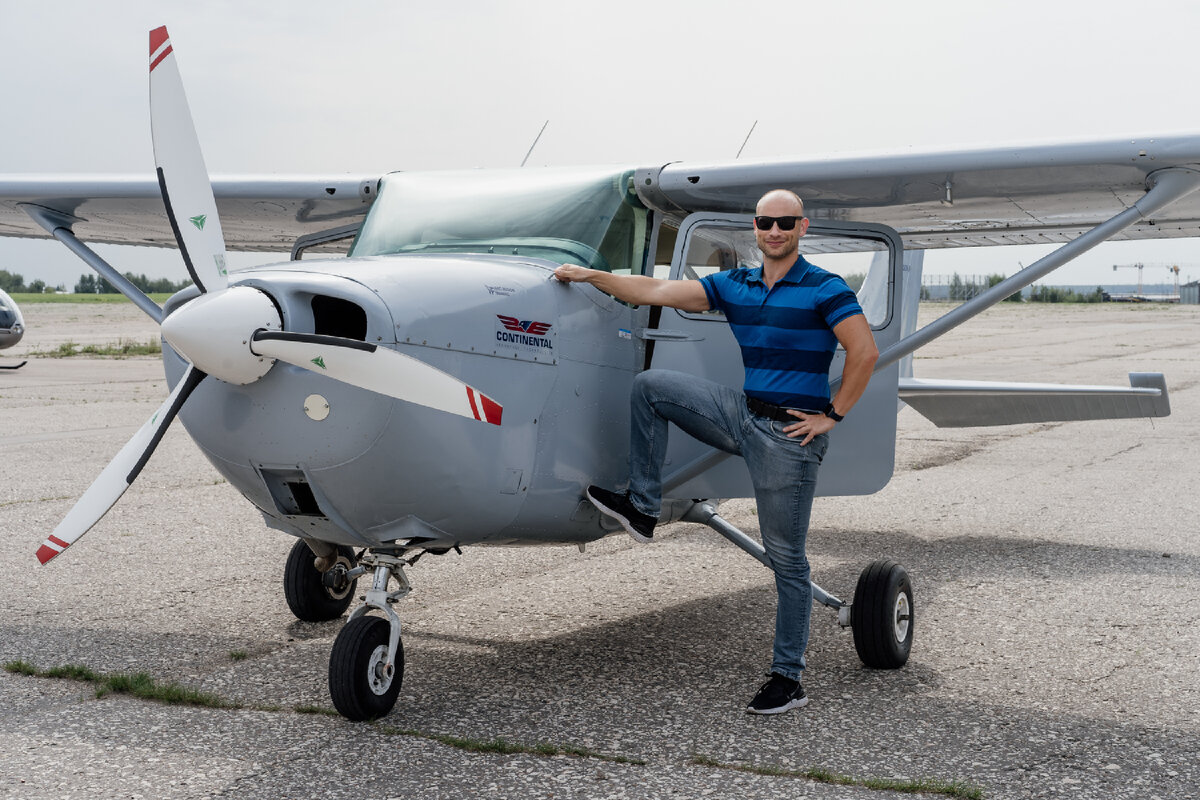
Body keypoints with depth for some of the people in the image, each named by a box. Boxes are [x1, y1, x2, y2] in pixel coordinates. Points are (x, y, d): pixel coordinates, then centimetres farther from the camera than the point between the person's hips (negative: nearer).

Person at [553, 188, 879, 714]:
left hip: (790, 434, -6)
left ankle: (788, 680, 8)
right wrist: (588, 275, 3)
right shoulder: (735, 285, 8)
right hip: (743, 414, 6)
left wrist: (832, 416, -15)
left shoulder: (824, 289, -10)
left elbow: (864, 352, -16)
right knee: (650, 386, 2)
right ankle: (642, 507, 6)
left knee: (786, 559, -1)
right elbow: (657, 292, 7)